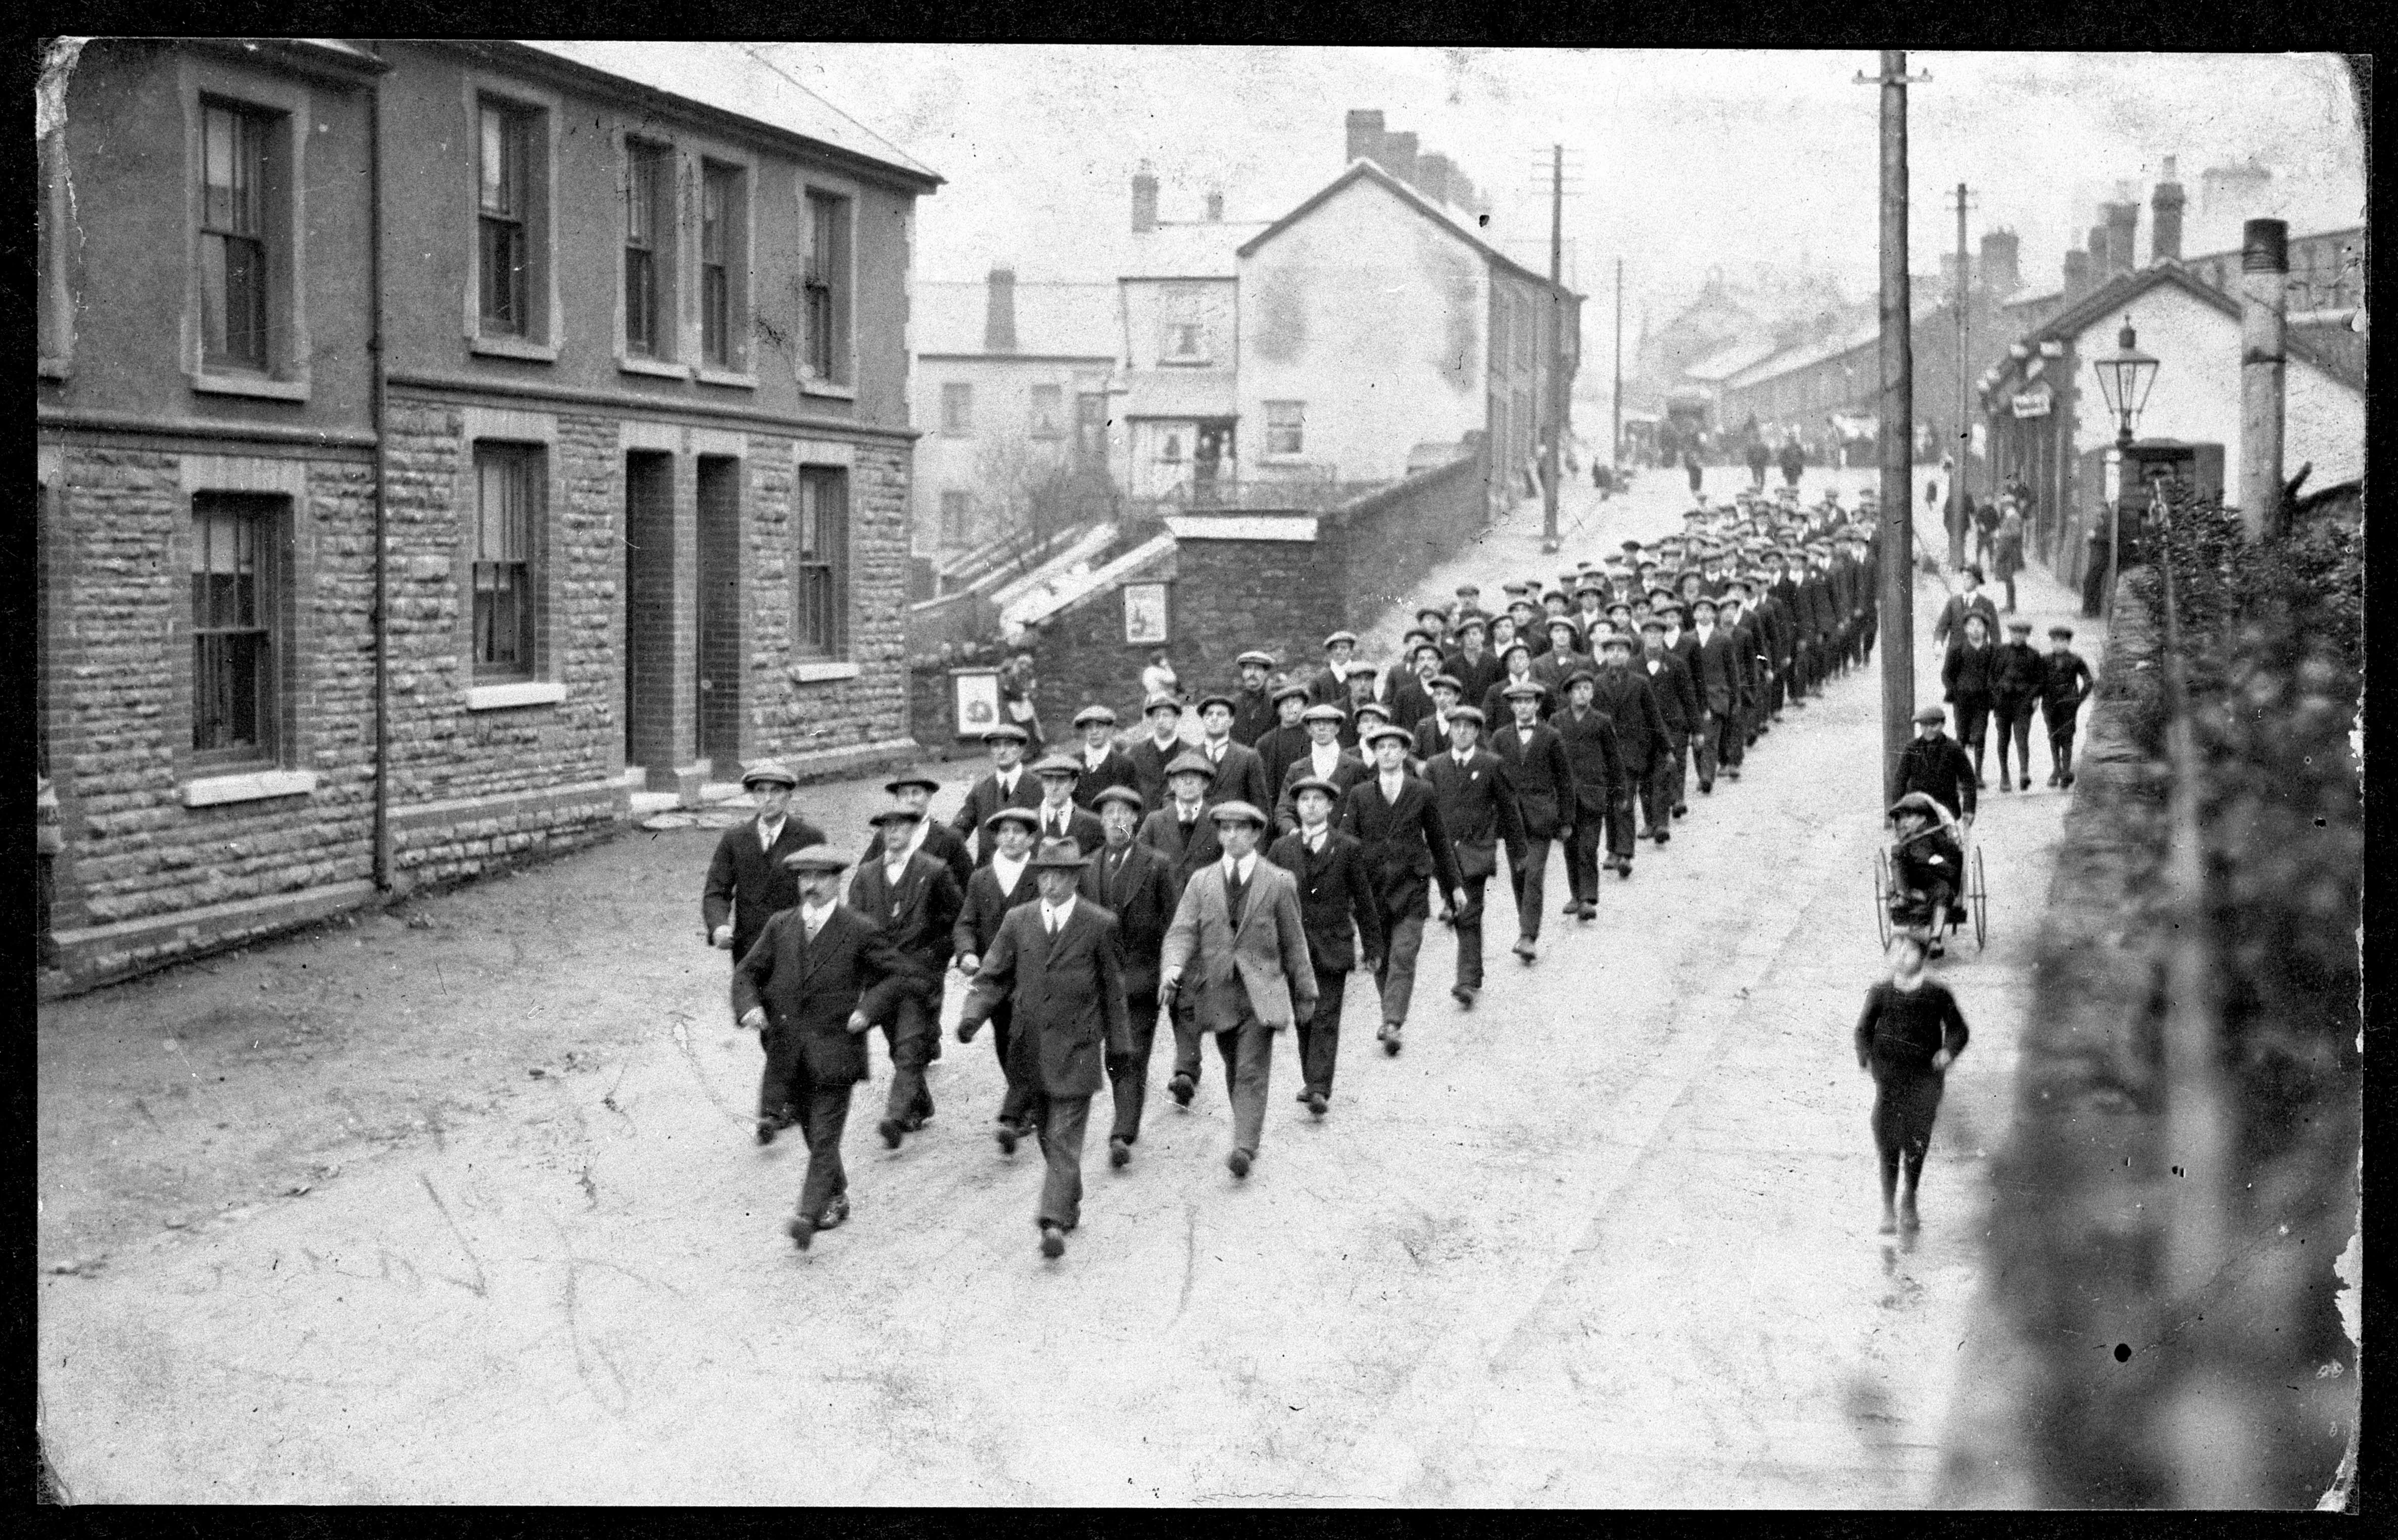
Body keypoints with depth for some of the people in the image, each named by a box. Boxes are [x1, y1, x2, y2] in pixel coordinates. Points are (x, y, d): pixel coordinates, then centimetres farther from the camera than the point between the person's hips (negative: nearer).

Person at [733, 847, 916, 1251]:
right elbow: (747, 972, 11)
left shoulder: (859, 931, -4)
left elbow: (901, 975, 0)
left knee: (824, 1137, -8)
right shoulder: (780, 927, 6)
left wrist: (868, 1009, -12)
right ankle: (836, 1199, 33)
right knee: (813, 1133, 15)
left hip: (833, 1051, -4)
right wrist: (749, 1006, -9)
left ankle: (808, 1215, -13)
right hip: (789, 1051, 4)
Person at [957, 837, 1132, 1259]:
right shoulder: (1018, 921, 5)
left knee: (1064, 1139, -10)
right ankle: (1069, 1203, 32)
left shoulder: (1100, 925, -3)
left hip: (1076, 1050, -4)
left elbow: (1113, 989, 4)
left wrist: (1118, 1045, 6)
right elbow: (993, 977, 5)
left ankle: (1054, 1220, -16)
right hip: (1031, 1047, 4)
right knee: (1049, 1137, 15)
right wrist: (972, 1016, -13)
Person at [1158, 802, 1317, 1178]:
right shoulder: (1201, 882, 6)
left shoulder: (1279, 883, 1)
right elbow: (1182, 931, -4)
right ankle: (1249, 1129, 33)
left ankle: (1245, 1147, -17)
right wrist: (1172, 969, -24)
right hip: (1217, 991, 3)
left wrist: (1305, 993, 10)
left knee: (1252, 1071, -12)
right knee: (1234, 1069, 14)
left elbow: (1294, 942, 6)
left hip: (1260, 993, -3)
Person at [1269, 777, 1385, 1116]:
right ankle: (1310, 1079, 22)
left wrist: (1372, 947, 6)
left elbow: (1363, 901, 4)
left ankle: (1319, 1089, -12)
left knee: (1326, 1020, -7)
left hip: (1332, 948, -3)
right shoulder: (1282, 849, 6)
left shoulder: (1348, 849, 0)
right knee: (1303, 1019, 9)